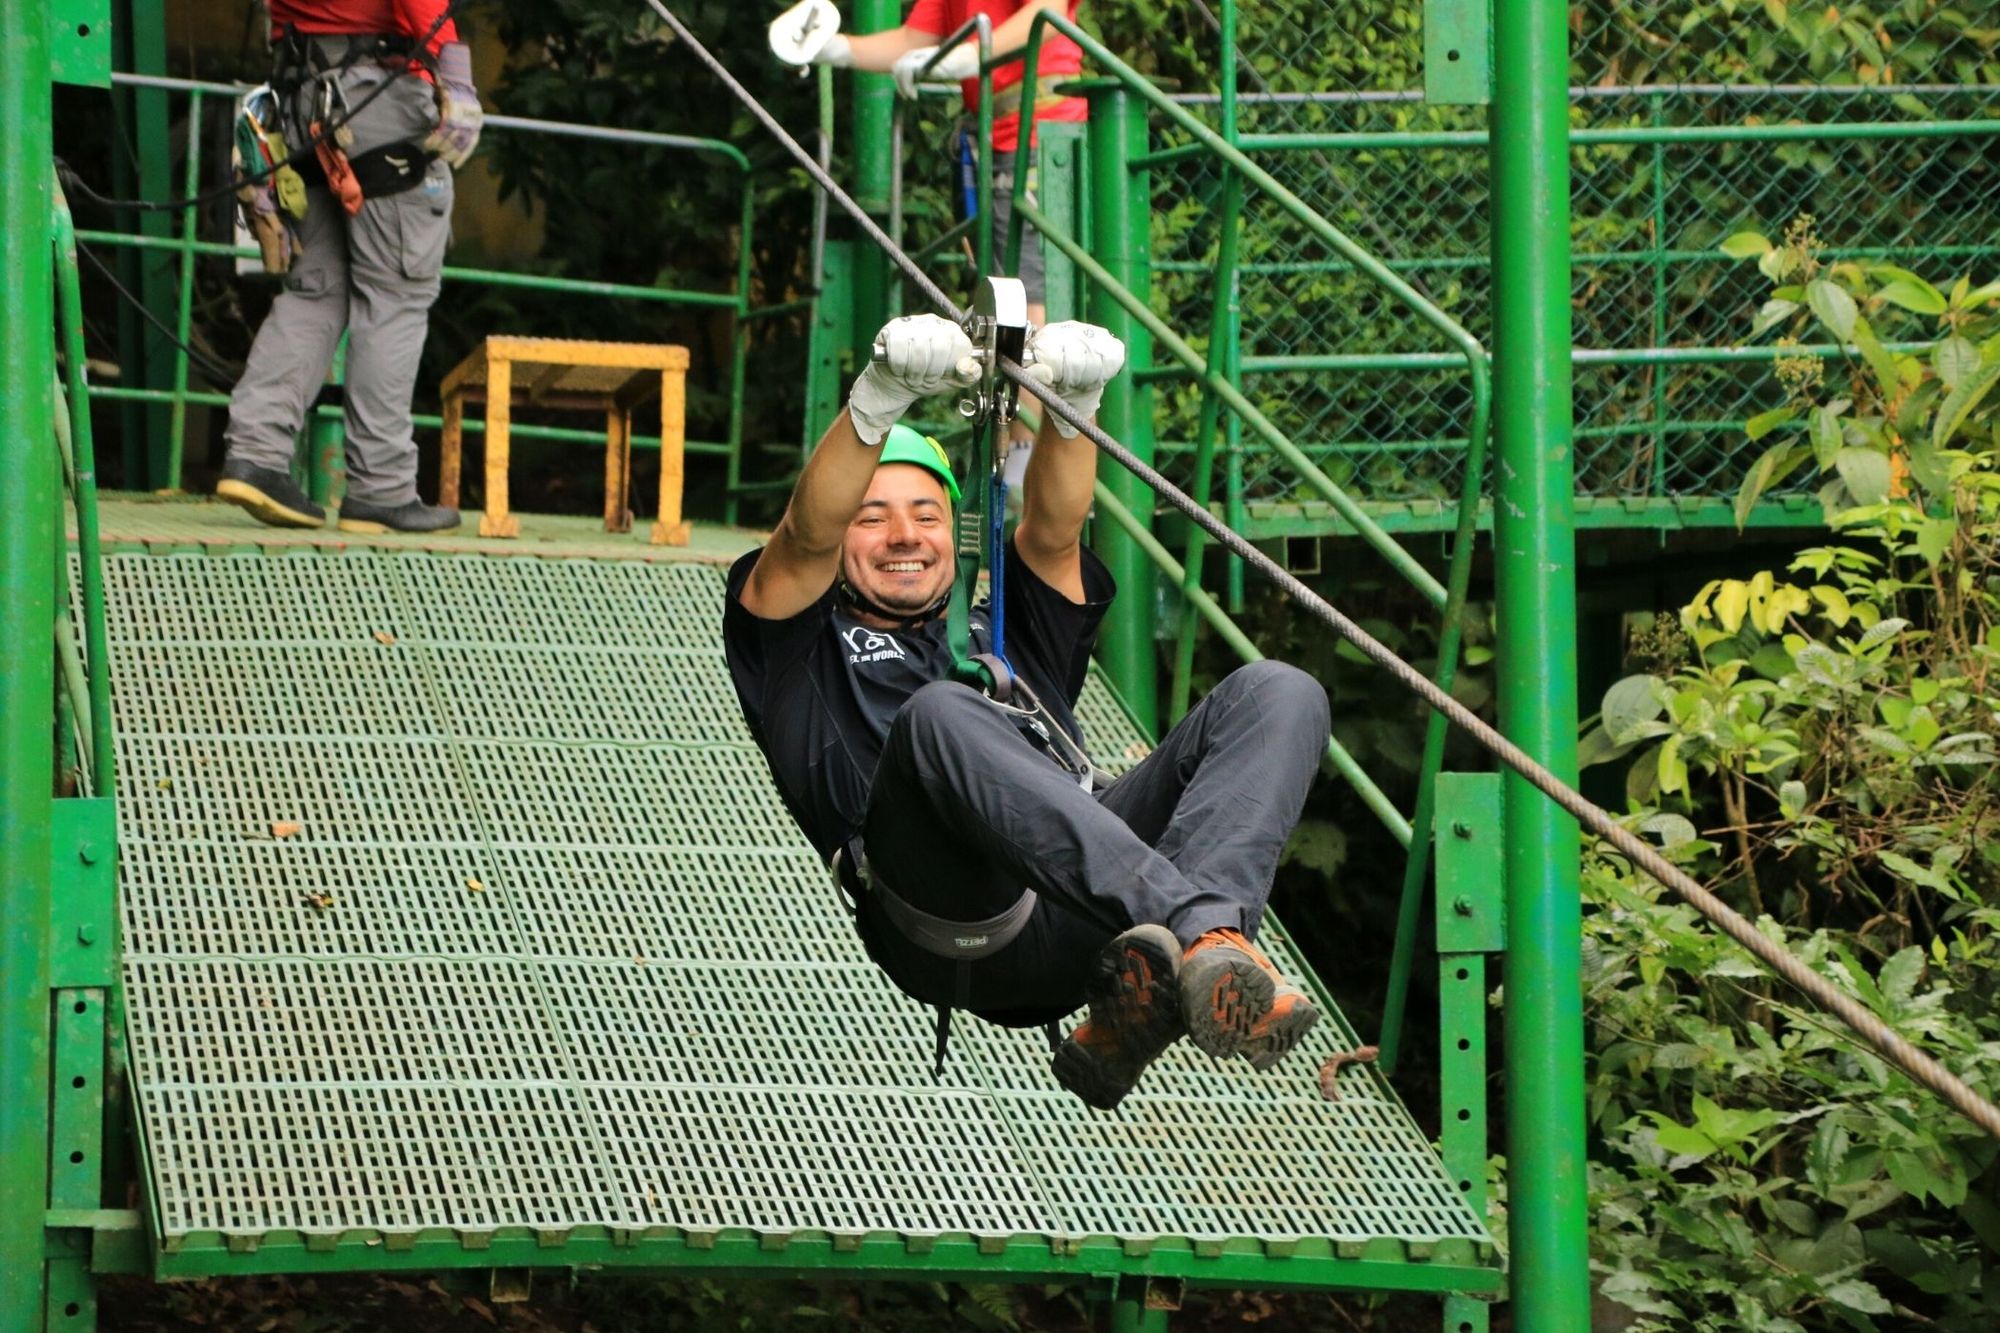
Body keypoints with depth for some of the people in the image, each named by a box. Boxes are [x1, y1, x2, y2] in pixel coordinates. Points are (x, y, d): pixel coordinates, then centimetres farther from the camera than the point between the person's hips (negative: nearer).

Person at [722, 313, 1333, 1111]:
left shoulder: (1011, 635, 41)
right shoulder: (799, 646, 31)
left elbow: (1053, 530, 22)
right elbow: (807, 538, 10)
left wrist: (1072, 404, 1)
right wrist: (879, 399, -8)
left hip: (1084, 913, 5)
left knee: (1278, 693, -15)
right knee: (940, 716, -36)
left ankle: (1148, 982, -42)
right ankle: (1199, 929, -53)